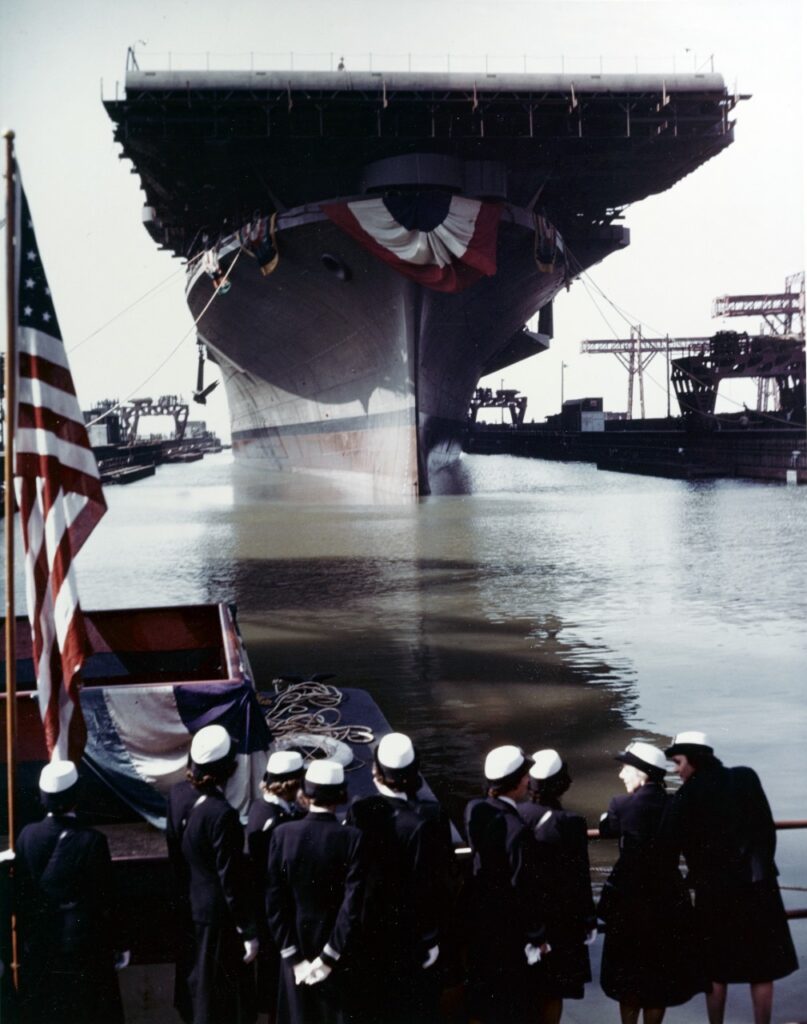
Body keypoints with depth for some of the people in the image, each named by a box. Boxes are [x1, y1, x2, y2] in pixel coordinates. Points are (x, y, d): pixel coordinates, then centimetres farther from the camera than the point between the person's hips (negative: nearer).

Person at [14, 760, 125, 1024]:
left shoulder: (27, 836, -9)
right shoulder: (92, 840, -19)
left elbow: (20, 893, -1)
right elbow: (105, 899, -12)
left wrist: (26, 935, 12)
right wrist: (115, 945, 0)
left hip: (38, 947, 3)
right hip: (83, 947, -3)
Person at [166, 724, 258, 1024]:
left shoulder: (177, 794, -7)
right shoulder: (221, 813, -29)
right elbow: (231, 878, -23)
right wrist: (248, 932, -13)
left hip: (189, 906, 7)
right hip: (218, 914, -7)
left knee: (199, 984, 25)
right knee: (227, 994, 10)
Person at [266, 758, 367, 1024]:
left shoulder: (283, 834, -10)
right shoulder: (352, 838, -15)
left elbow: (274, 901, -9)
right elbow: (353, 905, -17)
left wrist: (294, 957, -5)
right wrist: (329, 957, -10)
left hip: (296, 946, 2)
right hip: (338, 950, -1)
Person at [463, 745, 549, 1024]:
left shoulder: (474, 811, -9)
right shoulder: (517, 831, -29)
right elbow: (525, 889, -21)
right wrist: (537, 937, -10)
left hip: (477, 918, 7)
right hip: (508, 929, -6)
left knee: (479, 991, 24)